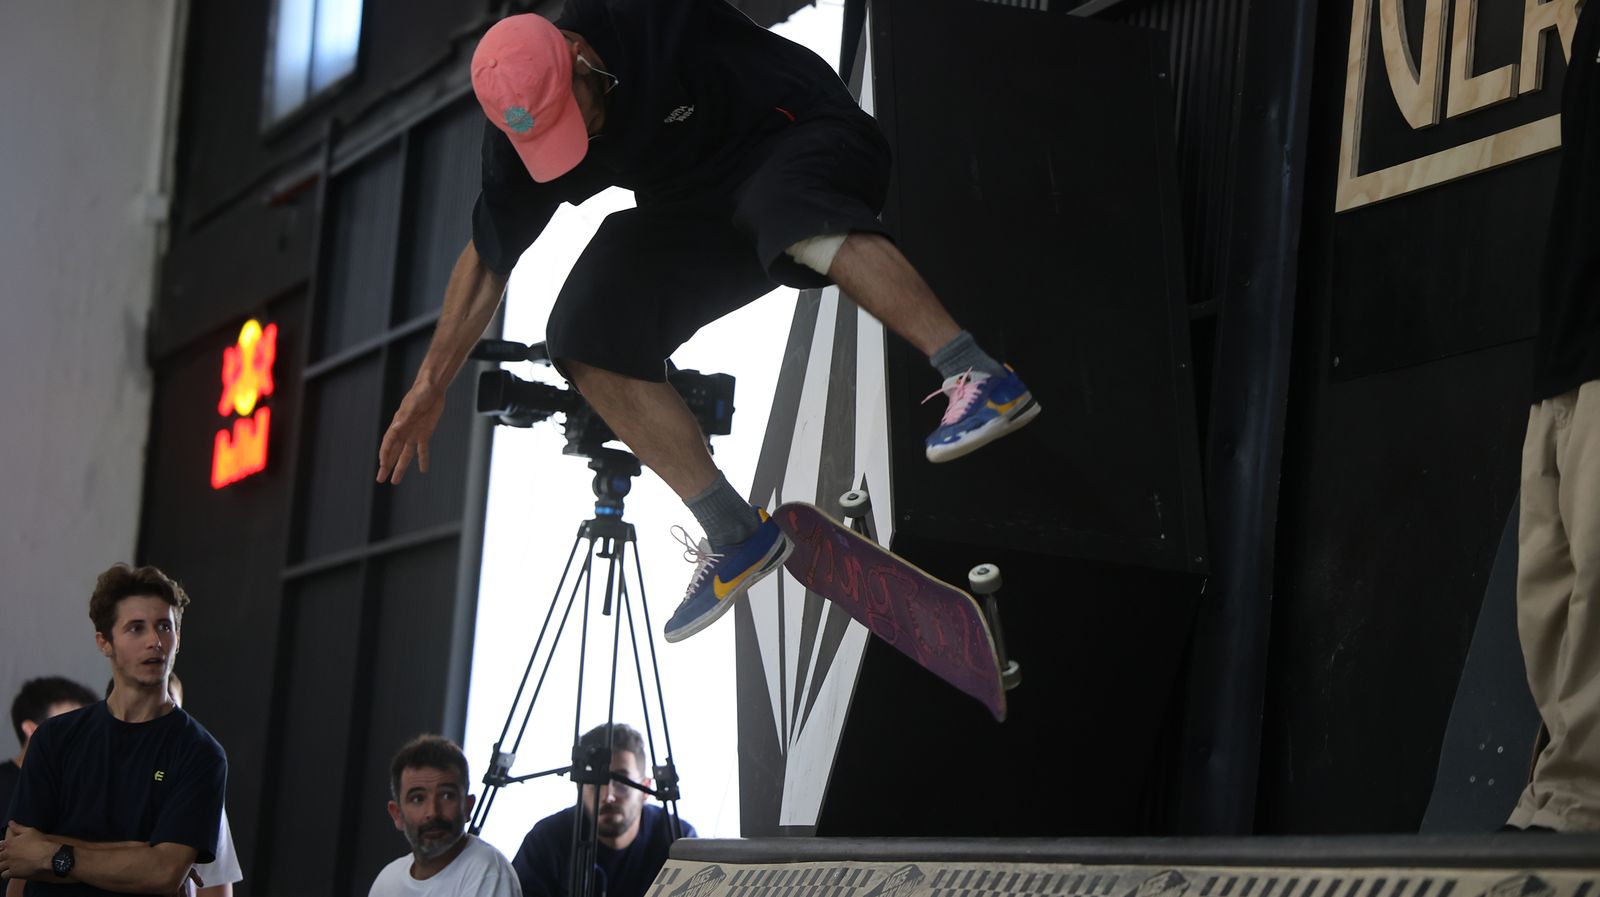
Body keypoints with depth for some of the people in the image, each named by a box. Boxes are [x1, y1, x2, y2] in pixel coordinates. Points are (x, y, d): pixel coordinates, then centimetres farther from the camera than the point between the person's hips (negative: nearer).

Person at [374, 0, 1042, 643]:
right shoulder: (521, 129, -13)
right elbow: (486, 259, 0)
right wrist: (430, 383, 1)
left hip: (812, 142, -6)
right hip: (698, 215, 6)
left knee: (782, 202, -41)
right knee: (585, 338, -11)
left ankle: (979, 378, -41)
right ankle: (733, 535, -5)